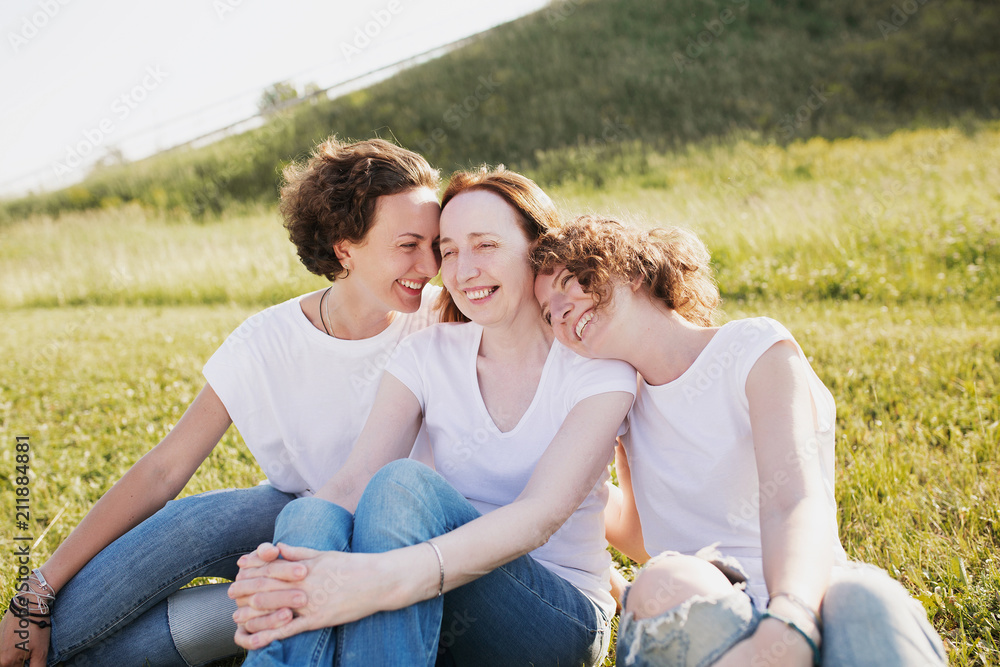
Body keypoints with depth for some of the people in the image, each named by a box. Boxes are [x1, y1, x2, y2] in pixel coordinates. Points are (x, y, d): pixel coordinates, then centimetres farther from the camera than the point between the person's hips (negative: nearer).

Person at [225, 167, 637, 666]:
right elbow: (352, 483, -11)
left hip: (562, 616, -2)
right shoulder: (428, 355, 4)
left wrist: (389, 578, -42)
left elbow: (542, 514, -24)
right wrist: (277, 569, -35)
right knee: (311, 516, -30)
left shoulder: (598, 365, -8)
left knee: (401, 485, -31)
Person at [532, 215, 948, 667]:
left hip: (801, 603, -4)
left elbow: (795, 505, -19)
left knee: (861, 597, -40)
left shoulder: (755, 348, 0)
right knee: (667, 583, -34)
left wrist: (786, 628, -39)